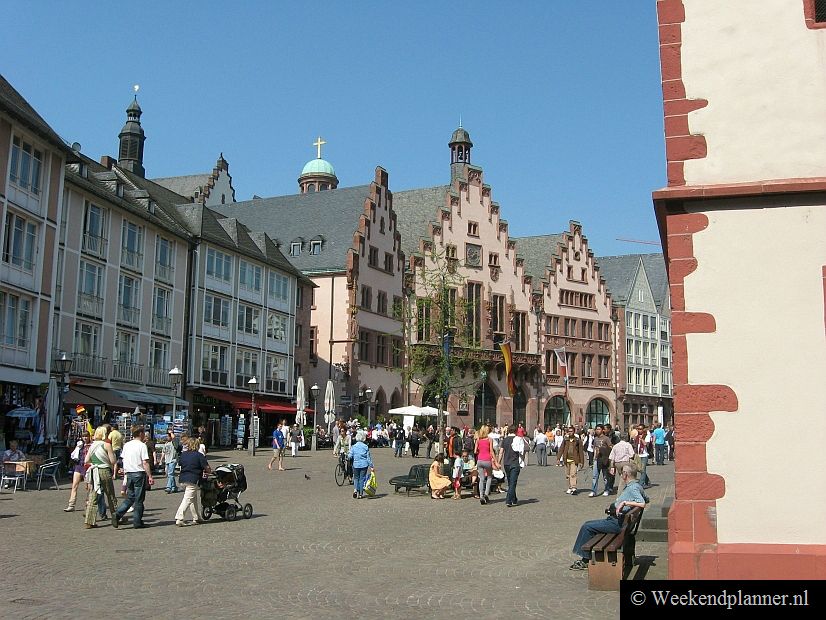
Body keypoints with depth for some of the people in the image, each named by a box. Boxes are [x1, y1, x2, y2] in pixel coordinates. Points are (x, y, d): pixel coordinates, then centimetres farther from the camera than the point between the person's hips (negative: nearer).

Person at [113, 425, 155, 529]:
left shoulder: (126, 445, 9)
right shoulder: (142, 445, -11)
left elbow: (124, 460, 13)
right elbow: (145, 463, -15)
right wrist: (150, 476, -12)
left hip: (129, 474, 6)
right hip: (139, 473, -6)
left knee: (130, 497, 14)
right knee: (139, 499, 2)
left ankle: (117, 514, -3)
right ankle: (137, 522, 7)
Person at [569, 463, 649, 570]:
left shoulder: (633, 488, -19)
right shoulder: (636, 485, 11)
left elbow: (642, 504, -35)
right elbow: (646, 499, 28)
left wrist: (625, 502, -30)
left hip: (617, 523, -11)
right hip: (615, 519, 11)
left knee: (587, 527, -10)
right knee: (587, 524, 13)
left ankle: (584, 560, 0)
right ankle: (584, 557, 11)